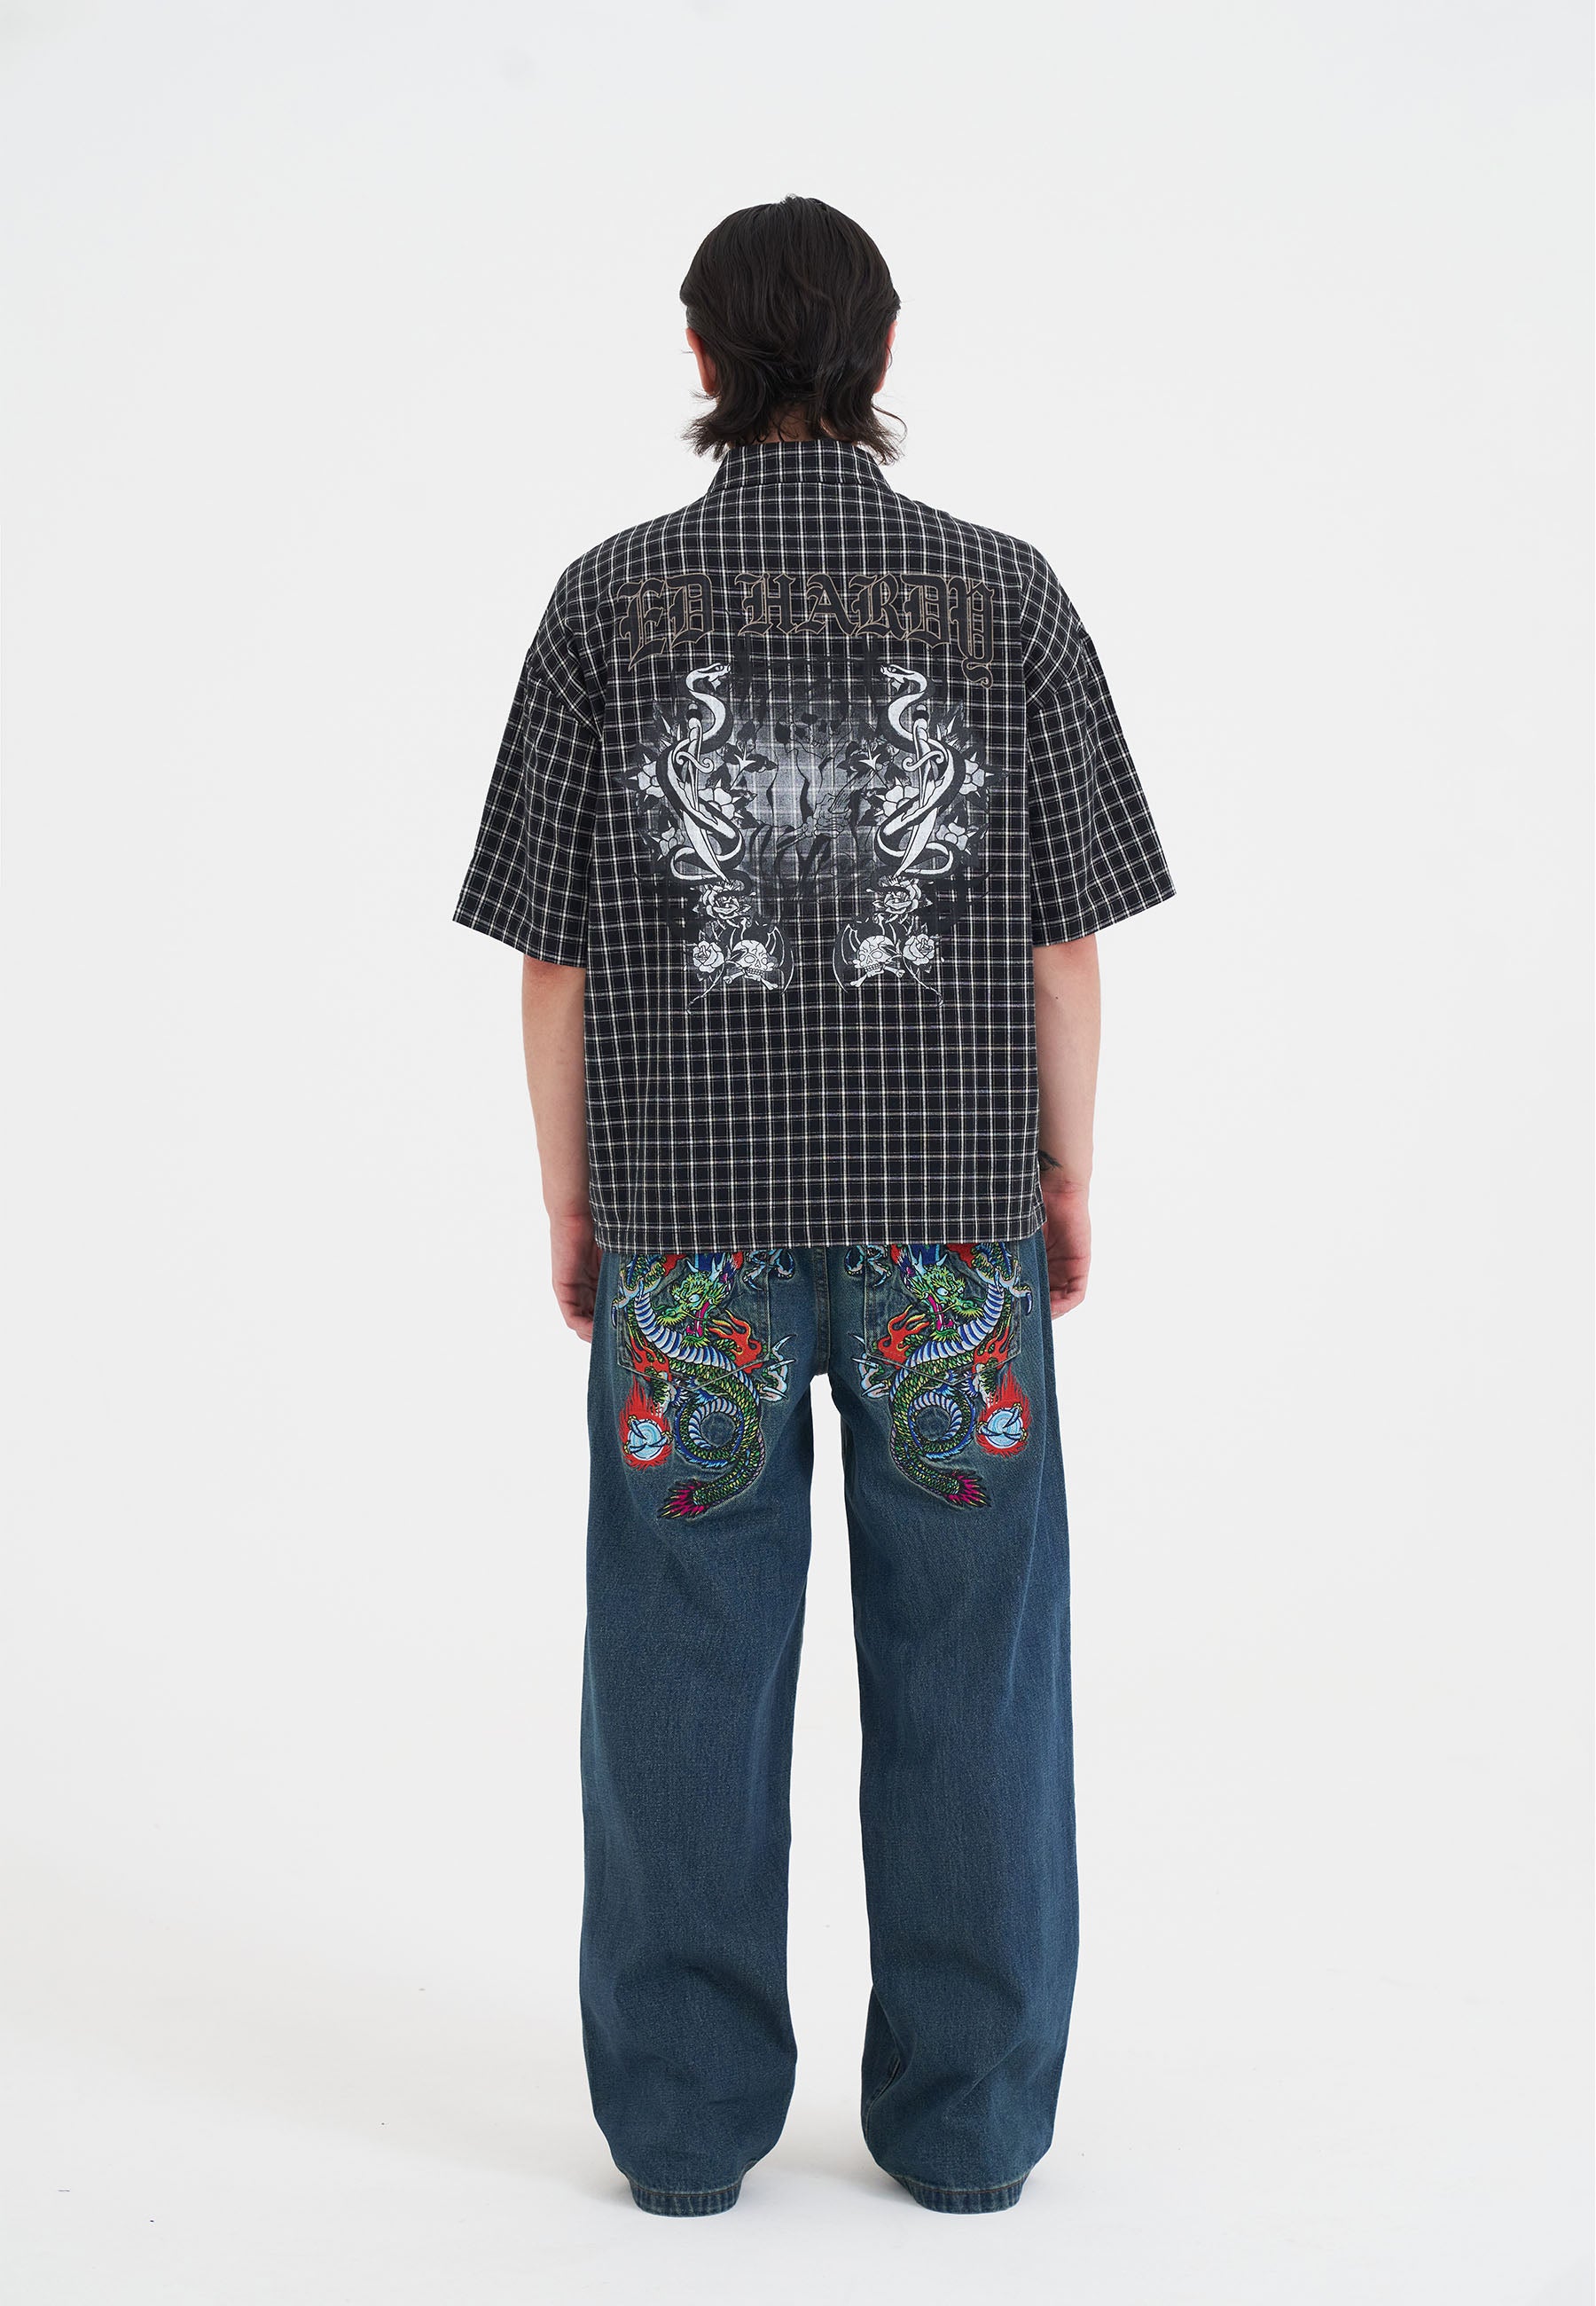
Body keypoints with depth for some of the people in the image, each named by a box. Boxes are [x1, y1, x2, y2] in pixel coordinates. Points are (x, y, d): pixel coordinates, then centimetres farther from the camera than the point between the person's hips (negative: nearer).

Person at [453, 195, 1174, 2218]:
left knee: (691, 1672, 9)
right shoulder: (1007, 595, -3)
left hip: (688, 1216, 0)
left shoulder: (611, 600, -3)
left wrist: (572, 1197, 8)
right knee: (963, 1671, 10)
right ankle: (966, 2118, 19)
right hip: (951, 1219, 0)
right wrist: (1067, 1175, 10)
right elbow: (1065, 939, -1)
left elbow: (555, 955, -3)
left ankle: (686, 2116, 19)